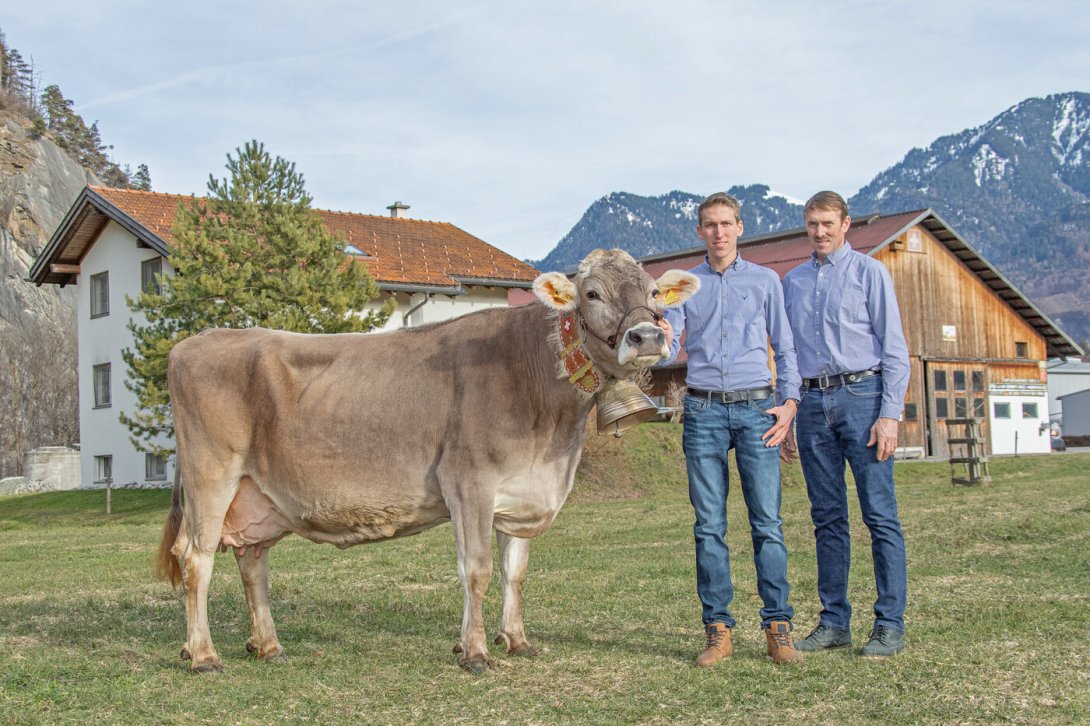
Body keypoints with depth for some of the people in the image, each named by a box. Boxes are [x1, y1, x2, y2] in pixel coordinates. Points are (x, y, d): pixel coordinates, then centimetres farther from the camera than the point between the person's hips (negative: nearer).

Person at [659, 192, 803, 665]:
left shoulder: (765, 281, 10)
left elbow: (784, 347, 11)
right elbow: (667, 354, 5)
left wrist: (789, 401, -1)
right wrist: (661, 342, -18)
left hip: (757, 408, -1)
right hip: (703, 412, 1)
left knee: (767, 521, -4)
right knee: (709, 525, 1)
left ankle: (778, 628, 1)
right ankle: (717, 630, 6)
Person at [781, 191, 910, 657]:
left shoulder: (869, 272, 4)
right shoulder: (793, 281, 16)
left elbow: (894, 348, -2)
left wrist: (890, 414, -11)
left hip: (861, 395, -4)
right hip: (813, 403, 4)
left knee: (880, 515, -6)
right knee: (827, 517, 7)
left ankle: (890, 624, -1)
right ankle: (834, 621, 13)